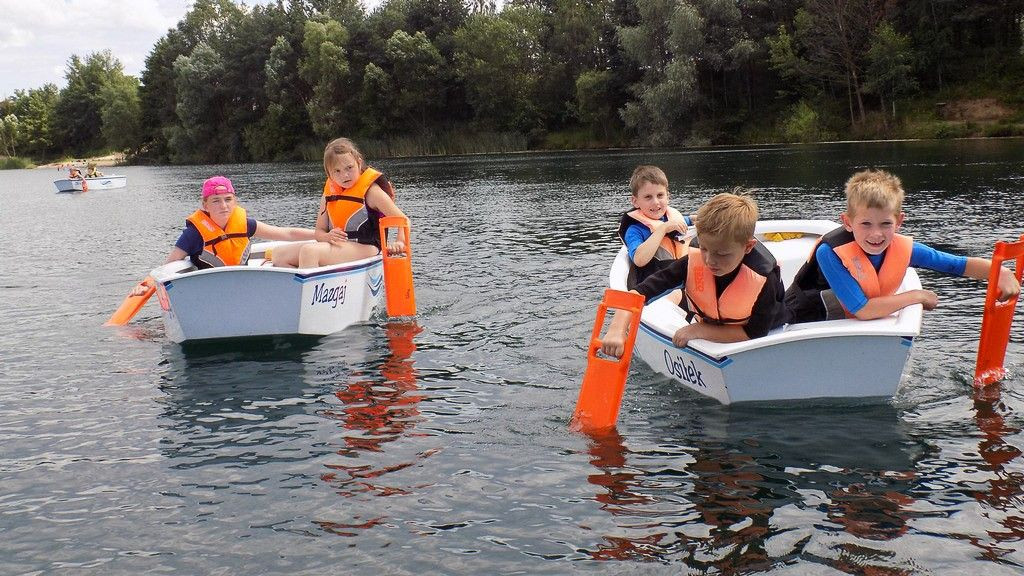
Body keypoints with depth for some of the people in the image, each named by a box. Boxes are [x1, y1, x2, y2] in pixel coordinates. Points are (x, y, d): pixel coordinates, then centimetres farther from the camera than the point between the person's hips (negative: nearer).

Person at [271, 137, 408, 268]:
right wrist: (328, 237, -9)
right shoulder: (329, 193, 12)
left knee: (308, 251, -31)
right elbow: (319, 231, 15)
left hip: (363, 249, -8)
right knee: (279, 254, -4)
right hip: (337, 245, 8)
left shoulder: (370, 190, -5)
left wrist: (398, 243, -26)